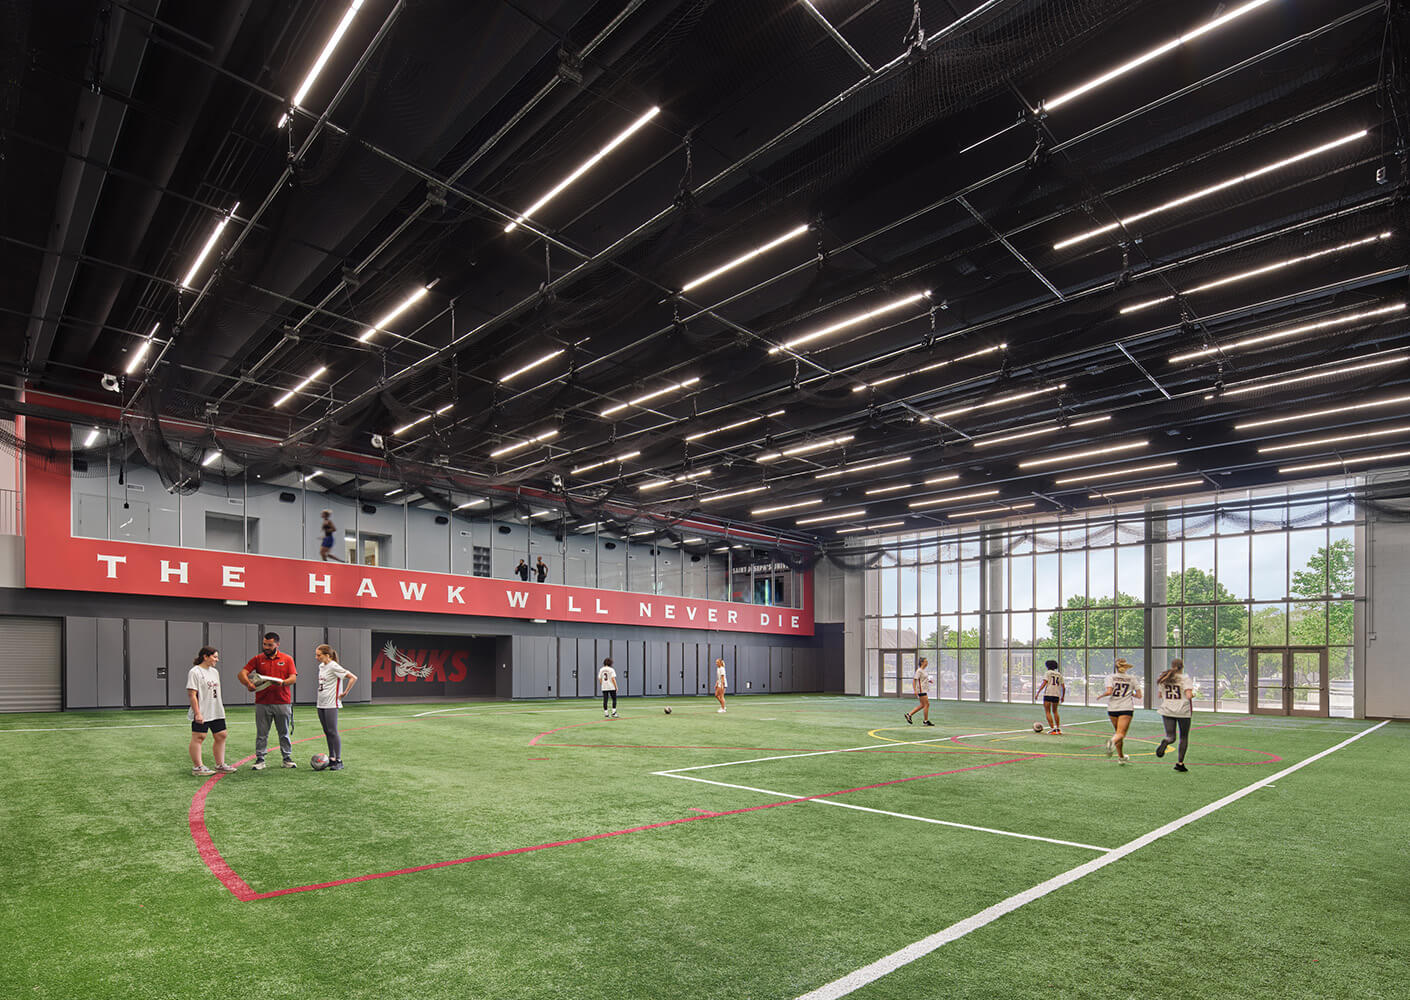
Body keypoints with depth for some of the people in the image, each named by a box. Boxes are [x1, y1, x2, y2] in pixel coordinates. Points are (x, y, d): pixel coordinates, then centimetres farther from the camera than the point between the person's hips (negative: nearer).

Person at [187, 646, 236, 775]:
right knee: (198, 738, -1)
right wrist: (197, 713, -20)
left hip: (217, 713, 9)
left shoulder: (214, 672, 15)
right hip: (202, 714, -8)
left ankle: (220, 765, 16)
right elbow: (191, 694, -16)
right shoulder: (195, 672, -11)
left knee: (221, 736, 9)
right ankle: (197, 767, 6)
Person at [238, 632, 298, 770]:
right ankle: (260, 759, 14)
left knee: (285, 733, 7)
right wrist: (248, 683, -24)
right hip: (262, 703, 0)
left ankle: (287, 758, 15)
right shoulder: (257, 659, 6)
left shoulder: (287, 659, 5)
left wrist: (282, 682, -22)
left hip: (283, 702, 0)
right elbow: (242, 674, -3)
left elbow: (293, 678, -1)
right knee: (261, 733, 4)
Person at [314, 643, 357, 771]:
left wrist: (345, 693, -14)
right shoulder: (321, 666, 11)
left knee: (332, 732, -9)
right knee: (327, 732, 12)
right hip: (321, 703, 8)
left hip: (331, 704, -8)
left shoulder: (334, 667, -14)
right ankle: (331, 758, 20)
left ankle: (339, 761, -5)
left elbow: (353, 678, -19)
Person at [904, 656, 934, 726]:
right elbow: (914, 680, -17)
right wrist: (915, 690, -22)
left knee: (923, 705, 11)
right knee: (927, 704, -6)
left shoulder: (924, 671, 14)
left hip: (924, 690, 10)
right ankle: (926, 721, 3)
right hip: (921, 690, -10)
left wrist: (929, 681, 10)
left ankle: (909, 714, 15)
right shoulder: (919, 671, -14)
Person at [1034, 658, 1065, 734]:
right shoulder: (1059, 674, 17)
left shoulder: (1047, 673, 3)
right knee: (1055, 711, 21)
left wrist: (1037, 693, -12)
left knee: (1047, 712, -1)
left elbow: (1044, 683, -10)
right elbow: (1063, 687, 14)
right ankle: (1058, 729, 16)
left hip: (1048, 694, -5)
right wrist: (1063, 697, 27)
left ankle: (1053, 729, -10)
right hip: (1057, 694, 5)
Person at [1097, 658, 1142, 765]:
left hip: (1112, 708, 1)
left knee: (1118, 732, 17)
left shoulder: (1111, 677, 1)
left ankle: (1121, 757, 22)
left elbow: (1109, 692, -13)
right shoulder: (1132, 679, 7)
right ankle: (1112, 742, -42)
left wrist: (1101, 695, 5)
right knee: (1121, 733, -9)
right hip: (1126, 708, -1)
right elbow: (1139, 695, 5)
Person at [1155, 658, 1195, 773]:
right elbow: (1189, 695, -17)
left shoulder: (1164, 679, 5)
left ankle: (1164, 742, -32)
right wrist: (1193, 695, 4)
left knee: (1170, 736, 4)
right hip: (1183, 712, -3)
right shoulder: (1185, 679, -8)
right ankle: (1180, 763, 14)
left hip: (1167, 711, 3)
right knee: (1184, 737, 14)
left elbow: (1160, 695, 12)